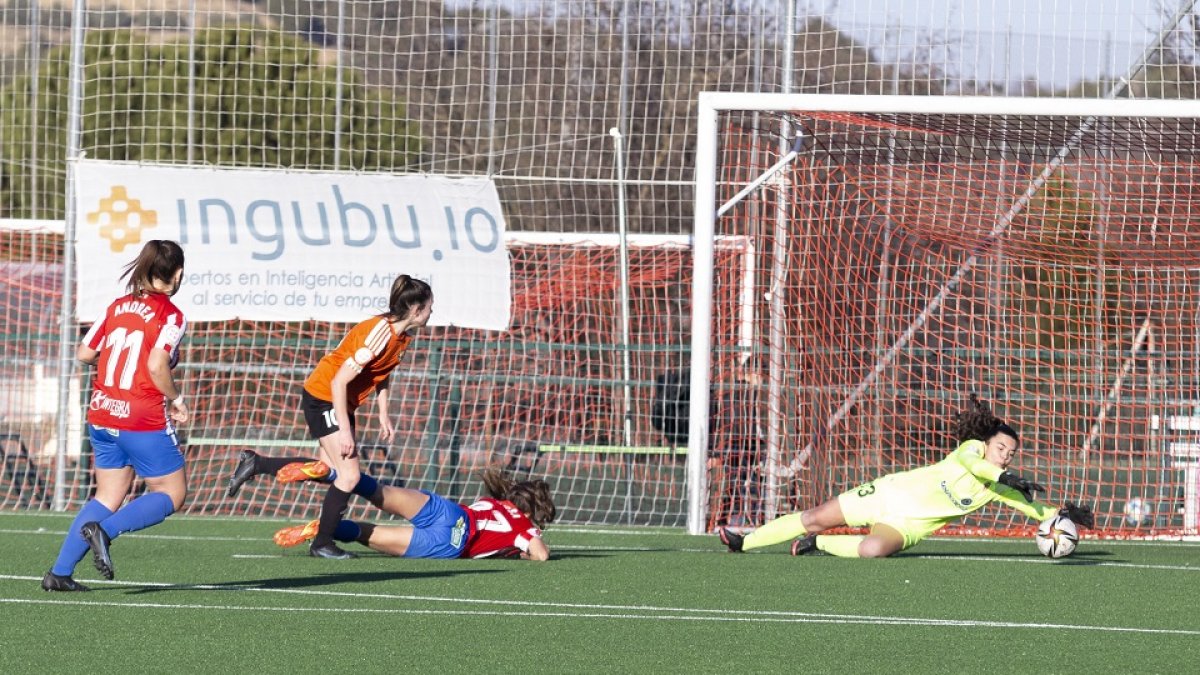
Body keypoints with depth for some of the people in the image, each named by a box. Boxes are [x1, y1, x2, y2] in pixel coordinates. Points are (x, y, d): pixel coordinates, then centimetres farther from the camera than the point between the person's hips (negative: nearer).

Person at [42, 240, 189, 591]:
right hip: (144, 421, -7)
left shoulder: (118, 306, 7)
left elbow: (84, 354, 7)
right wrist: (176, 400, -6)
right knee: (171, 494, 7)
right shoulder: (170, 315, -11)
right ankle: (104, 530, -16)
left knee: (109, 496, 16)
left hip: (102, 414, 7)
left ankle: (60, 571, 7)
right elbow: (157, 366, -21)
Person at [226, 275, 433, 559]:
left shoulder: (402, 336, 0)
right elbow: (340, 380, -28)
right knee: (349, 473, -11)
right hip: (323, 396, -9)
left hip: (341, 402, 9)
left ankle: (255, 464, 24)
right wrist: (344, 430, -27)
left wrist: (383, 415, 11)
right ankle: (322, 544, 2)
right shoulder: (380, 332, -28)